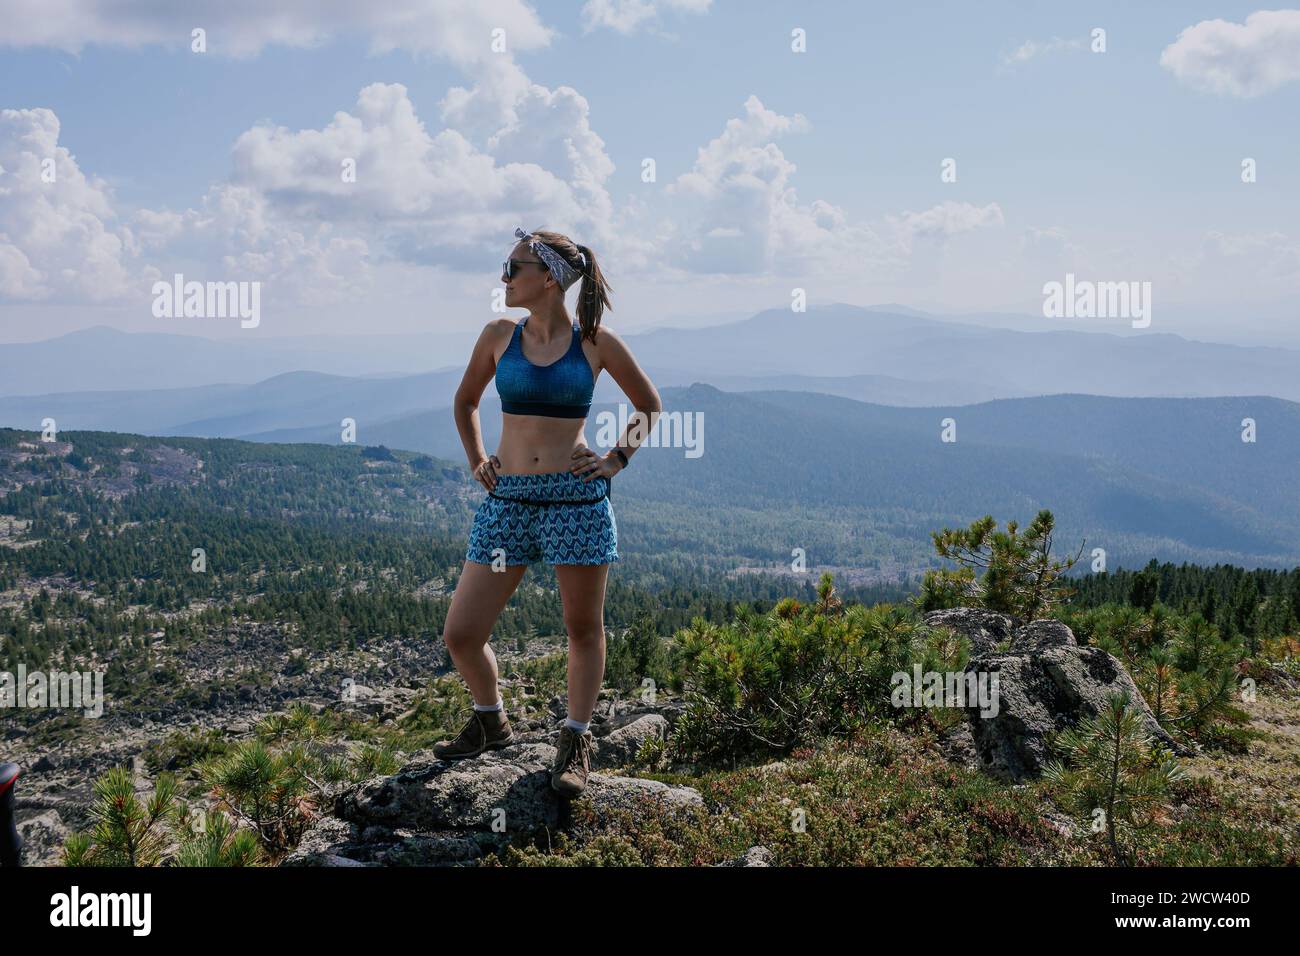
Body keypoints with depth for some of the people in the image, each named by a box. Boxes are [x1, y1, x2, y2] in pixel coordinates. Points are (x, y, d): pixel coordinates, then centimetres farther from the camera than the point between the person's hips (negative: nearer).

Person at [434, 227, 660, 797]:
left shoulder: (595, 343, -1)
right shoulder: (498, 336, 6)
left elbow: (648, 404, 12)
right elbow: (466, 400, 23)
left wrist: (618, 457, 2)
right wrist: (476, 459, 12)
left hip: (577, 497, -2)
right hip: (507, 498, 3)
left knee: (584, 628, 6)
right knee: (460, 633, 1)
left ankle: (575, 743, 25)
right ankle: (492, 723, 27)